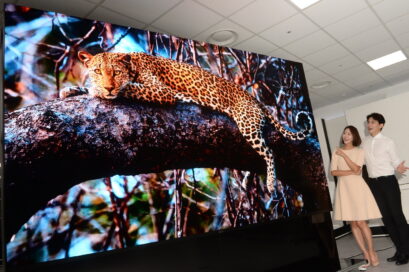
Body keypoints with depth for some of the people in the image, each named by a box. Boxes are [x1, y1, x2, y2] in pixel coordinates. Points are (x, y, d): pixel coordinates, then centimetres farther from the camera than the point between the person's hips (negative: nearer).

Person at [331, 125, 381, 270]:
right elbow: (333, 172, -2)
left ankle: (371, 252, 12)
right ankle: (366, 255, 13)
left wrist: (344, 155, -9)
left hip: (357, 187, -2)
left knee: (360, 222, -7)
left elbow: (356, 168, -11)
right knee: (353, 223, 3)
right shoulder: (336, 153, 7)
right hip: (344, 188, 2)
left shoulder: (359, 151, 4)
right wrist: (351, 172, -10)